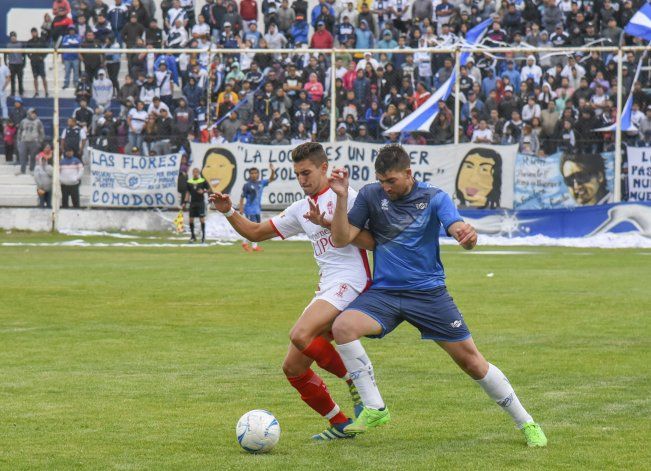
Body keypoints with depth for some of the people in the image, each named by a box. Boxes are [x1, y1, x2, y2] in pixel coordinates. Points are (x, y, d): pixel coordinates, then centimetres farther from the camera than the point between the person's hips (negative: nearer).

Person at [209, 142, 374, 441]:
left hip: (349, 282, -9)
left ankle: (356, 380, -14)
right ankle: (340, 425, 14)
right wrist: (229, 212, 10)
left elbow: (370, 242, -13)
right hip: (326, 290, 9)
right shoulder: (301, 209, 20)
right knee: (293, 367, 3)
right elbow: (256, 232, 25)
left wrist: (327, 223, -18)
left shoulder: (343, 196, -3)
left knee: (300, 335, -31)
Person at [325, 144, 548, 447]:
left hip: (428, 293, -1)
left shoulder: (434, 198, -3)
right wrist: (341, 197, -17)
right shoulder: (371, 195, 2)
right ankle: (375, 409, -18)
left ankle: (526, 423, 15)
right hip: (383, 293, 1)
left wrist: (467, 235, -42)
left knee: (471, 361, -2)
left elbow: (462, 234, -16)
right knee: (342, 327, -27)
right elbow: (341, 240, -3)